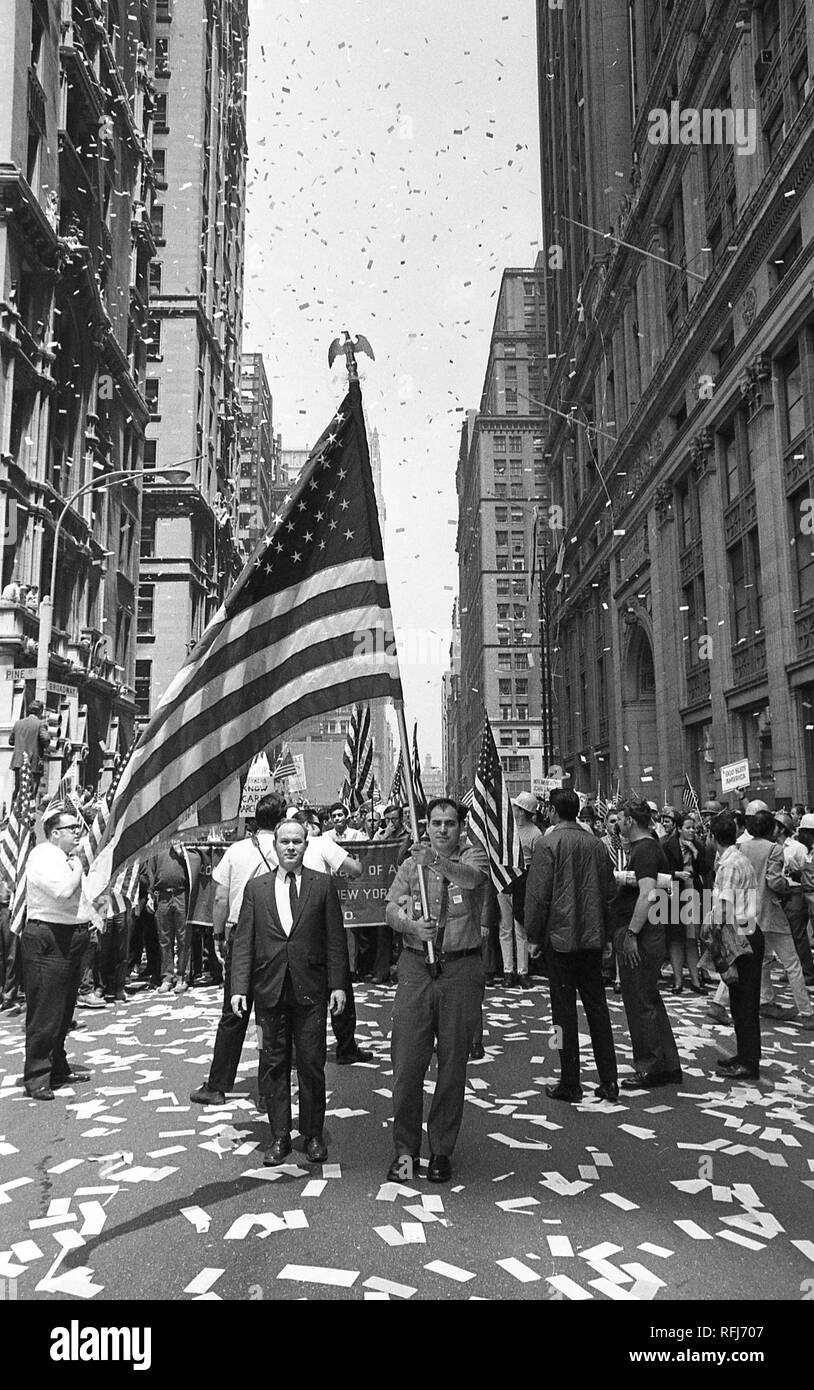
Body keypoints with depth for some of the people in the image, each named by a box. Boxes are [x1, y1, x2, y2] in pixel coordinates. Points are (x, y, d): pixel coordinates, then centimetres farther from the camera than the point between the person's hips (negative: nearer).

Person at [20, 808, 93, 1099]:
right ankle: (36, 1078, 5)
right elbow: (63, 891, -28)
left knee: (63, 1012, 18)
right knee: (44, 1013, -4)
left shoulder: (68, 857, 17)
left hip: (71, 939, 10)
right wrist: (77, 870, -11)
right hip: (48, 941, -10)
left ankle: (57, 1067, 29)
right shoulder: (42, 856, -13)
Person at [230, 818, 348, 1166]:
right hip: (269, 989, 1)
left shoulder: (322, 885, 3)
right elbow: (243, 941, 4)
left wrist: (337, 984, -4)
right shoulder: (256, 887, 6)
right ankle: (279, 1137, 21)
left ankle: (313, 1134, 21)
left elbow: (335, 939, 2)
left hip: (310, 989, -1)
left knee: (311, 1064, 4)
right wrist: (239, 987, -4)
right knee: (274, 1064, 8)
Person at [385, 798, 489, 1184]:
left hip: (461, 970, -1)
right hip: (416, 968, 2)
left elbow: (470, 877, -22)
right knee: (407, 1062, 2)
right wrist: (413, 926, -22)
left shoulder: (473, 856, 2)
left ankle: (442, 1150, 23)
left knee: (453, 1064, 8)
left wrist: (436, 861, -39)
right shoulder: (410, 865, 9)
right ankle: (405, 1149, 19)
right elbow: (392, 911, -1)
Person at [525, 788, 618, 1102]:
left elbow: (538, 896, -12)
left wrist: (534, 934, -1)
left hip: (560, 936, -5)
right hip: (592, 936, 5)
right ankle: (609, 1081, 16)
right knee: (597, 1007, 12)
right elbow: (610, 893, 9)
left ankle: (570, 1084, 10)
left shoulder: (547, 844, -11)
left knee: (564, 1011, 3)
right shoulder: (597, 845, 4)